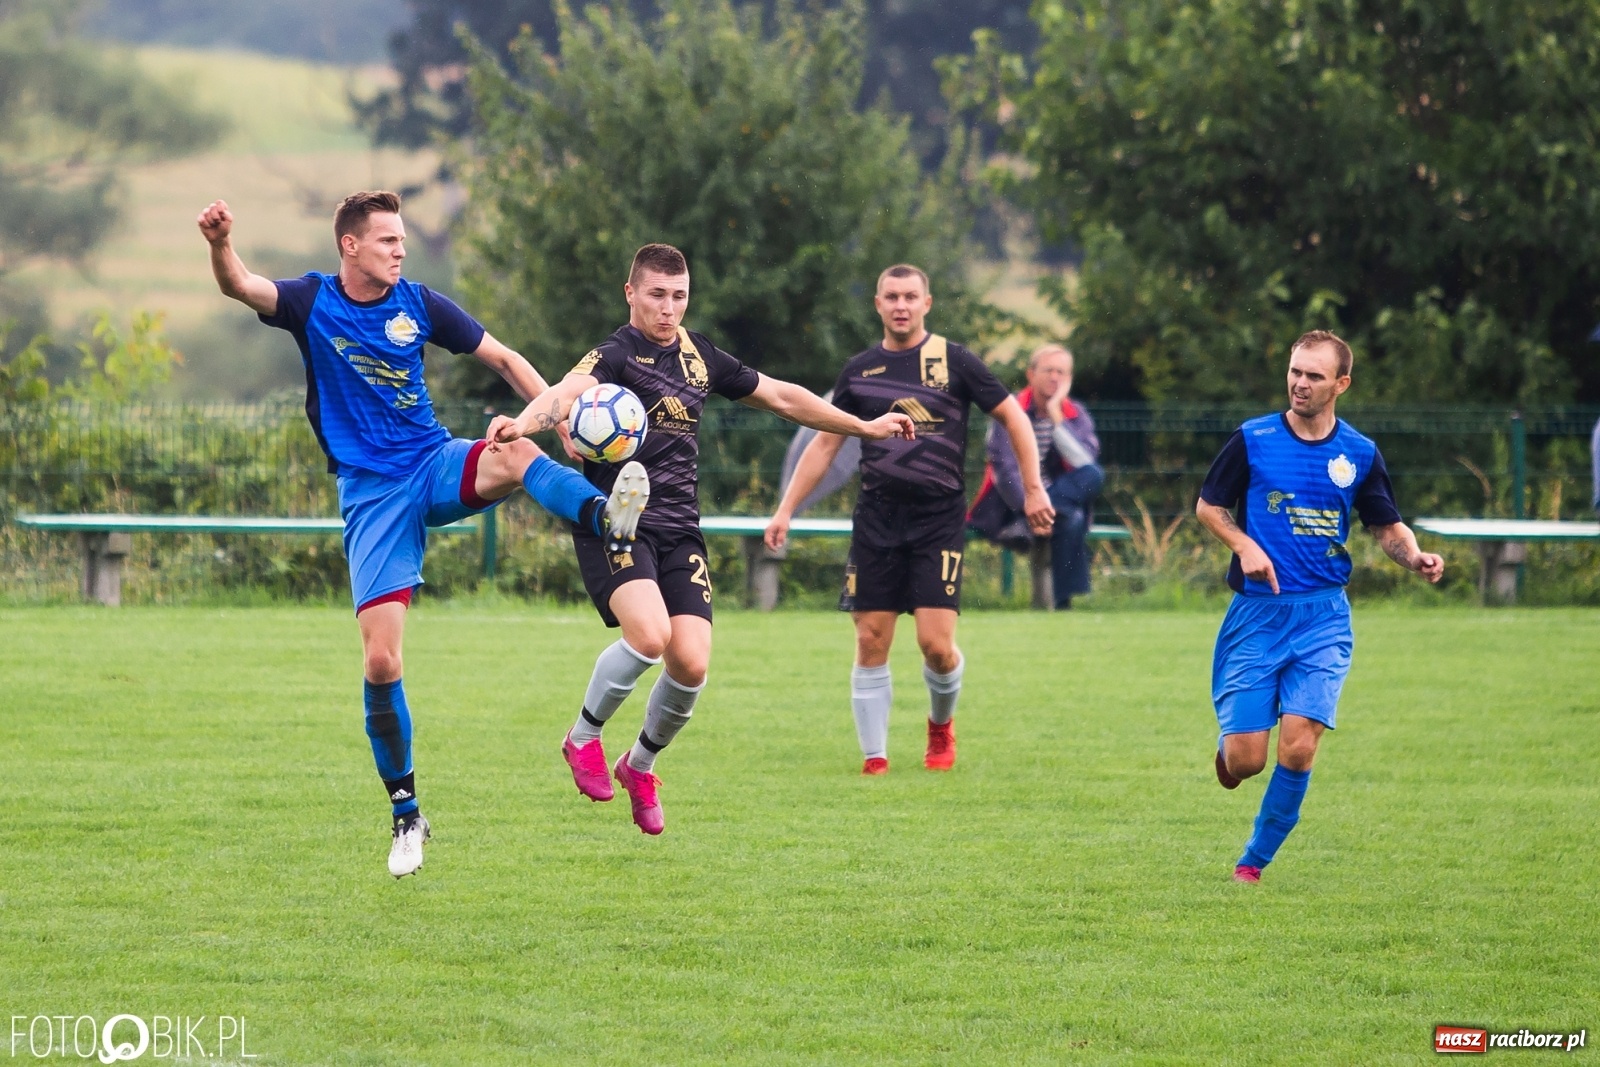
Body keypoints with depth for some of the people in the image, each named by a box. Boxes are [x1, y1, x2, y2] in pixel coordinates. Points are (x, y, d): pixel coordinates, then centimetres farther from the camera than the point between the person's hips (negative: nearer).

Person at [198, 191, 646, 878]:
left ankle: (606, 519, -60)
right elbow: (239, 287, -22)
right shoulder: (312, 303, -3)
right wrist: (221, 245, -45)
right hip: (370, 493, -2)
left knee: (515, 456, -34)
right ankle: (405, 815, 5)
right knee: (380, 659, -8)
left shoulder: (417, 304, 2)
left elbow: (502, 359, 10)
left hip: (436, 466, 2)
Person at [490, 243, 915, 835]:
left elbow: (782, 397, 25)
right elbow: (567, 392, -30)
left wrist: (864, 427, 30)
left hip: (679, 529, 6)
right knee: (649, 635, -28)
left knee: (691, 664, -9)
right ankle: (583, 737, 0)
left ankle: (640, 765, 20)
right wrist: (524, 421, -53)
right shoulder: (617, 354, -9)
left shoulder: (700, 356, 12)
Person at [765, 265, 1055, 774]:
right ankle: (874, 757, 7)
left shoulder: (955, 362, -1)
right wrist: (786, 509, 10)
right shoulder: (859, 370, 8)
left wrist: (1033, 489, 0)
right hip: (877, 518, 3)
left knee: (936, 643, -10)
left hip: (940, 517, -3)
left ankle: (942, 723, 20)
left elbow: (1013, 416, 6)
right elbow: (825, 443, 14)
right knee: (871, 642, -2)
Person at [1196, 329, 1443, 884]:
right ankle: (1229, 745, 33)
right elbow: (1207, 506, 7)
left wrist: (1416, 557, -9)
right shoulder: (1253, 439, -1)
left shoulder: (1359, 454, 4)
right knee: (1246, 758, -6)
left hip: (1323, 619, 1)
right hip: (1257, 613, -1)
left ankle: (1254, 861, 6)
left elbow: (1388, 527, 12)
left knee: (1298, 749, -13)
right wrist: (1245, 546, -11)